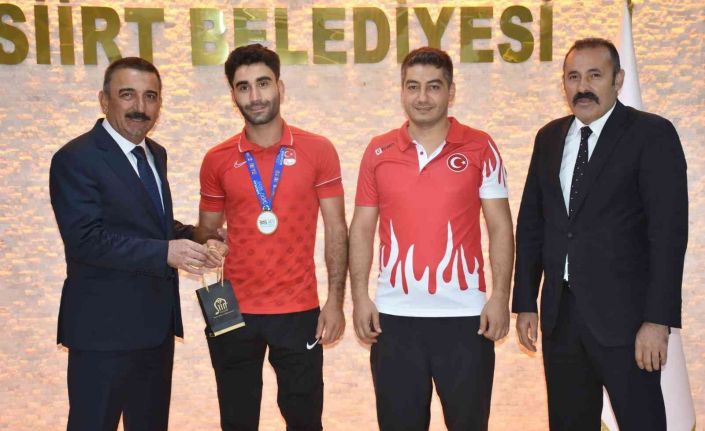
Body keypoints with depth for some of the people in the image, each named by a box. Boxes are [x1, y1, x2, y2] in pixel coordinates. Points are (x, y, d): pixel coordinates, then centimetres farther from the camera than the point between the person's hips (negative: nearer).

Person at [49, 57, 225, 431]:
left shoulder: (155, 154, 11)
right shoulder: (76, 159, -15)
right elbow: (85, 239, -23)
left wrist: (196, 240, -1)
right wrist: (165, 252, -28)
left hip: (155, 322, 8)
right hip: (105, 327, -8)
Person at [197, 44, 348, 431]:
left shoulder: (318, 151, -2)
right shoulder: (217, 160, 2)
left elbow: (336, 228, -1)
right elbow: (208, 233, 10)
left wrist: (335, 300, -6)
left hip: (299, 310, -1)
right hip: (234, 311, 2)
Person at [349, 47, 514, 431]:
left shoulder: (480, 147, 0)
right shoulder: (378, 151, 4)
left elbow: (500, 226, 0)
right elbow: (362, 228, 7)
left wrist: (500, 295, -7)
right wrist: (360, 296, 0)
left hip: (465, 313, -1)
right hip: (395, 314, 2)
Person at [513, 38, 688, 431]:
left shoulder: (652, 134, -5)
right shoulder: (550, 137, 10)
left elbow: (669, 231, -11)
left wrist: (658, 320, -17)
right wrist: (525, 303, 8)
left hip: (622, 317, -5)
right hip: (559, 314, 5)